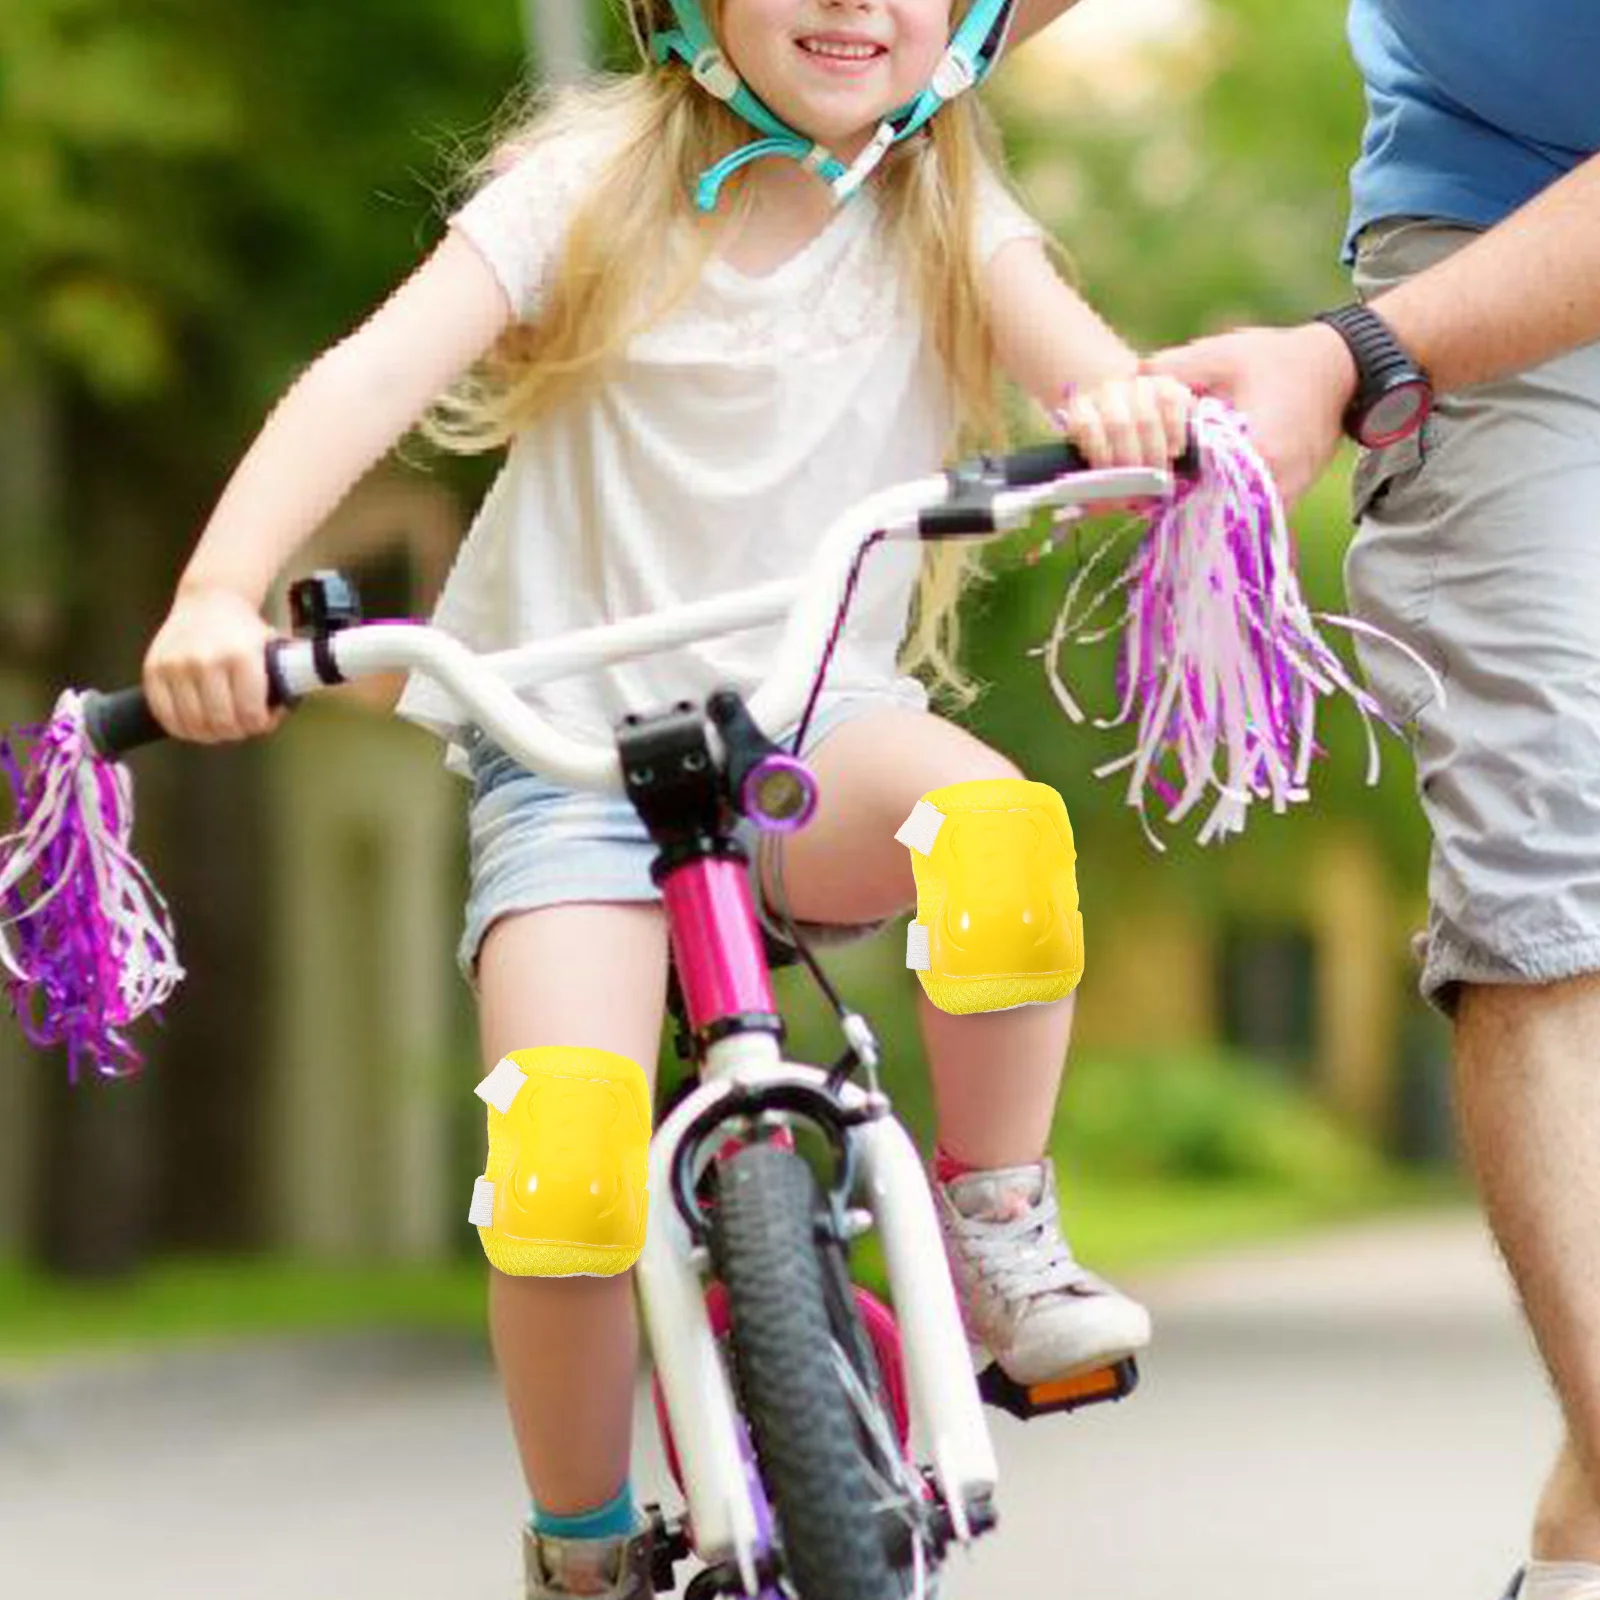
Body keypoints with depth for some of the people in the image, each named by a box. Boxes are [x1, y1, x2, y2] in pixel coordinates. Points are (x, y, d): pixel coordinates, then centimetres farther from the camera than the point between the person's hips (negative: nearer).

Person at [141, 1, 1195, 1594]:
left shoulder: (943, 214, 4)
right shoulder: (598, 181, -4)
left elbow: (1054, 331, -15)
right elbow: (377, 370, -16)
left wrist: (1126, 400, -42)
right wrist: (218, 594, -32)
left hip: (813, 725, 2)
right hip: (570, 742, -1)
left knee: (987, 811, -35)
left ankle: (998, 1229, -11)